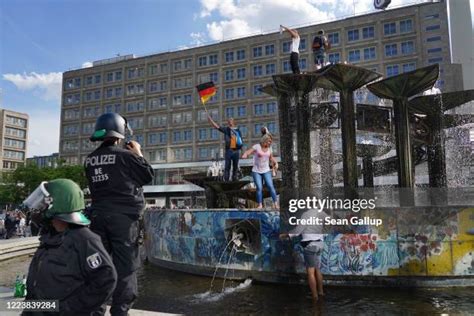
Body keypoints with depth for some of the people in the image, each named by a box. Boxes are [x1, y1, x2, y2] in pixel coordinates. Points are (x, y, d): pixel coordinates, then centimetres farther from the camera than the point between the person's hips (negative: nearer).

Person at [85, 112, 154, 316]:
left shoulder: (90, 160, 8)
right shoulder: (126, 155, -10)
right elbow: (148, 176, -1)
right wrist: (138, 154, 10)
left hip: (98, 215, 6)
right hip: (123, 216, -6)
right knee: (125, 265, 1)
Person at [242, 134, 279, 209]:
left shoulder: (269, 148, 5)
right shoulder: (257, 146, -7)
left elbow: (271, 158, 19)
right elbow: (248, 152, -17)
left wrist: (276, 163, 1)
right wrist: (245, 155, -40)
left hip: (266, 171, 2)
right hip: (256, 171, -2)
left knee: (270, 186, -10)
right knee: (259, 188, -10)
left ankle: (275, 203, -7)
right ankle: (260, 205, -1)